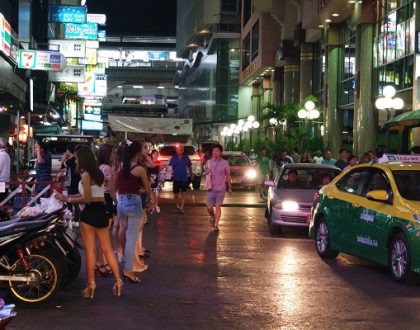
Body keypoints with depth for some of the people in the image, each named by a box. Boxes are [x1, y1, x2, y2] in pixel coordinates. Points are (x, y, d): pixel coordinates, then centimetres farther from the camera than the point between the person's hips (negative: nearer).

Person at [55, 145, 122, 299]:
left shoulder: (86, 175, -12)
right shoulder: (98, 173, 13)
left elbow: (87, 199, -16)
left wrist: (67, 199, -6)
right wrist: (68, 196, 16)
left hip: (90, 213, -8)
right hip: (102, 212, 8)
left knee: (90, 250, 0)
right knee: (107, 249, 10)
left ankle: (91, 284, 4)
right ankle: (118, 281, 7)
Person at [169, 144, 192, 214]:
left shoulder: (186, 157, 0)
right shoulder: (174, 158, -1)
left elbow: (189, 166, 12)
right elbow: (170, 166, -7)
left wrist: (191, 175, 18)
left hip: (184, 179, -1)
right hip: (176, 179, 1)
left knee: (183, 193, -5)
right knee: (176, 194, 9)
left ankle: (181, 208, -5)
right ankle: (178, 206, 27)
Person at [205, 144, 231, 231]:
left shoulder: (225, 163, -1)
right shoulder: (209, 162, 3)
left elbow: (228, 176, 6)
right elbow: (205, 172, 15)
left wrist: (229, 187, 8)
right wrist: (206, 172, -10)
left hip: (220, 189, -2)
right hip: (211, 188, 2)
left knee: (218, 207, -3)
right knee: (209, 207, 3)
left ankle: (216, 225, 3)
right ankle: (212, 217, 34)